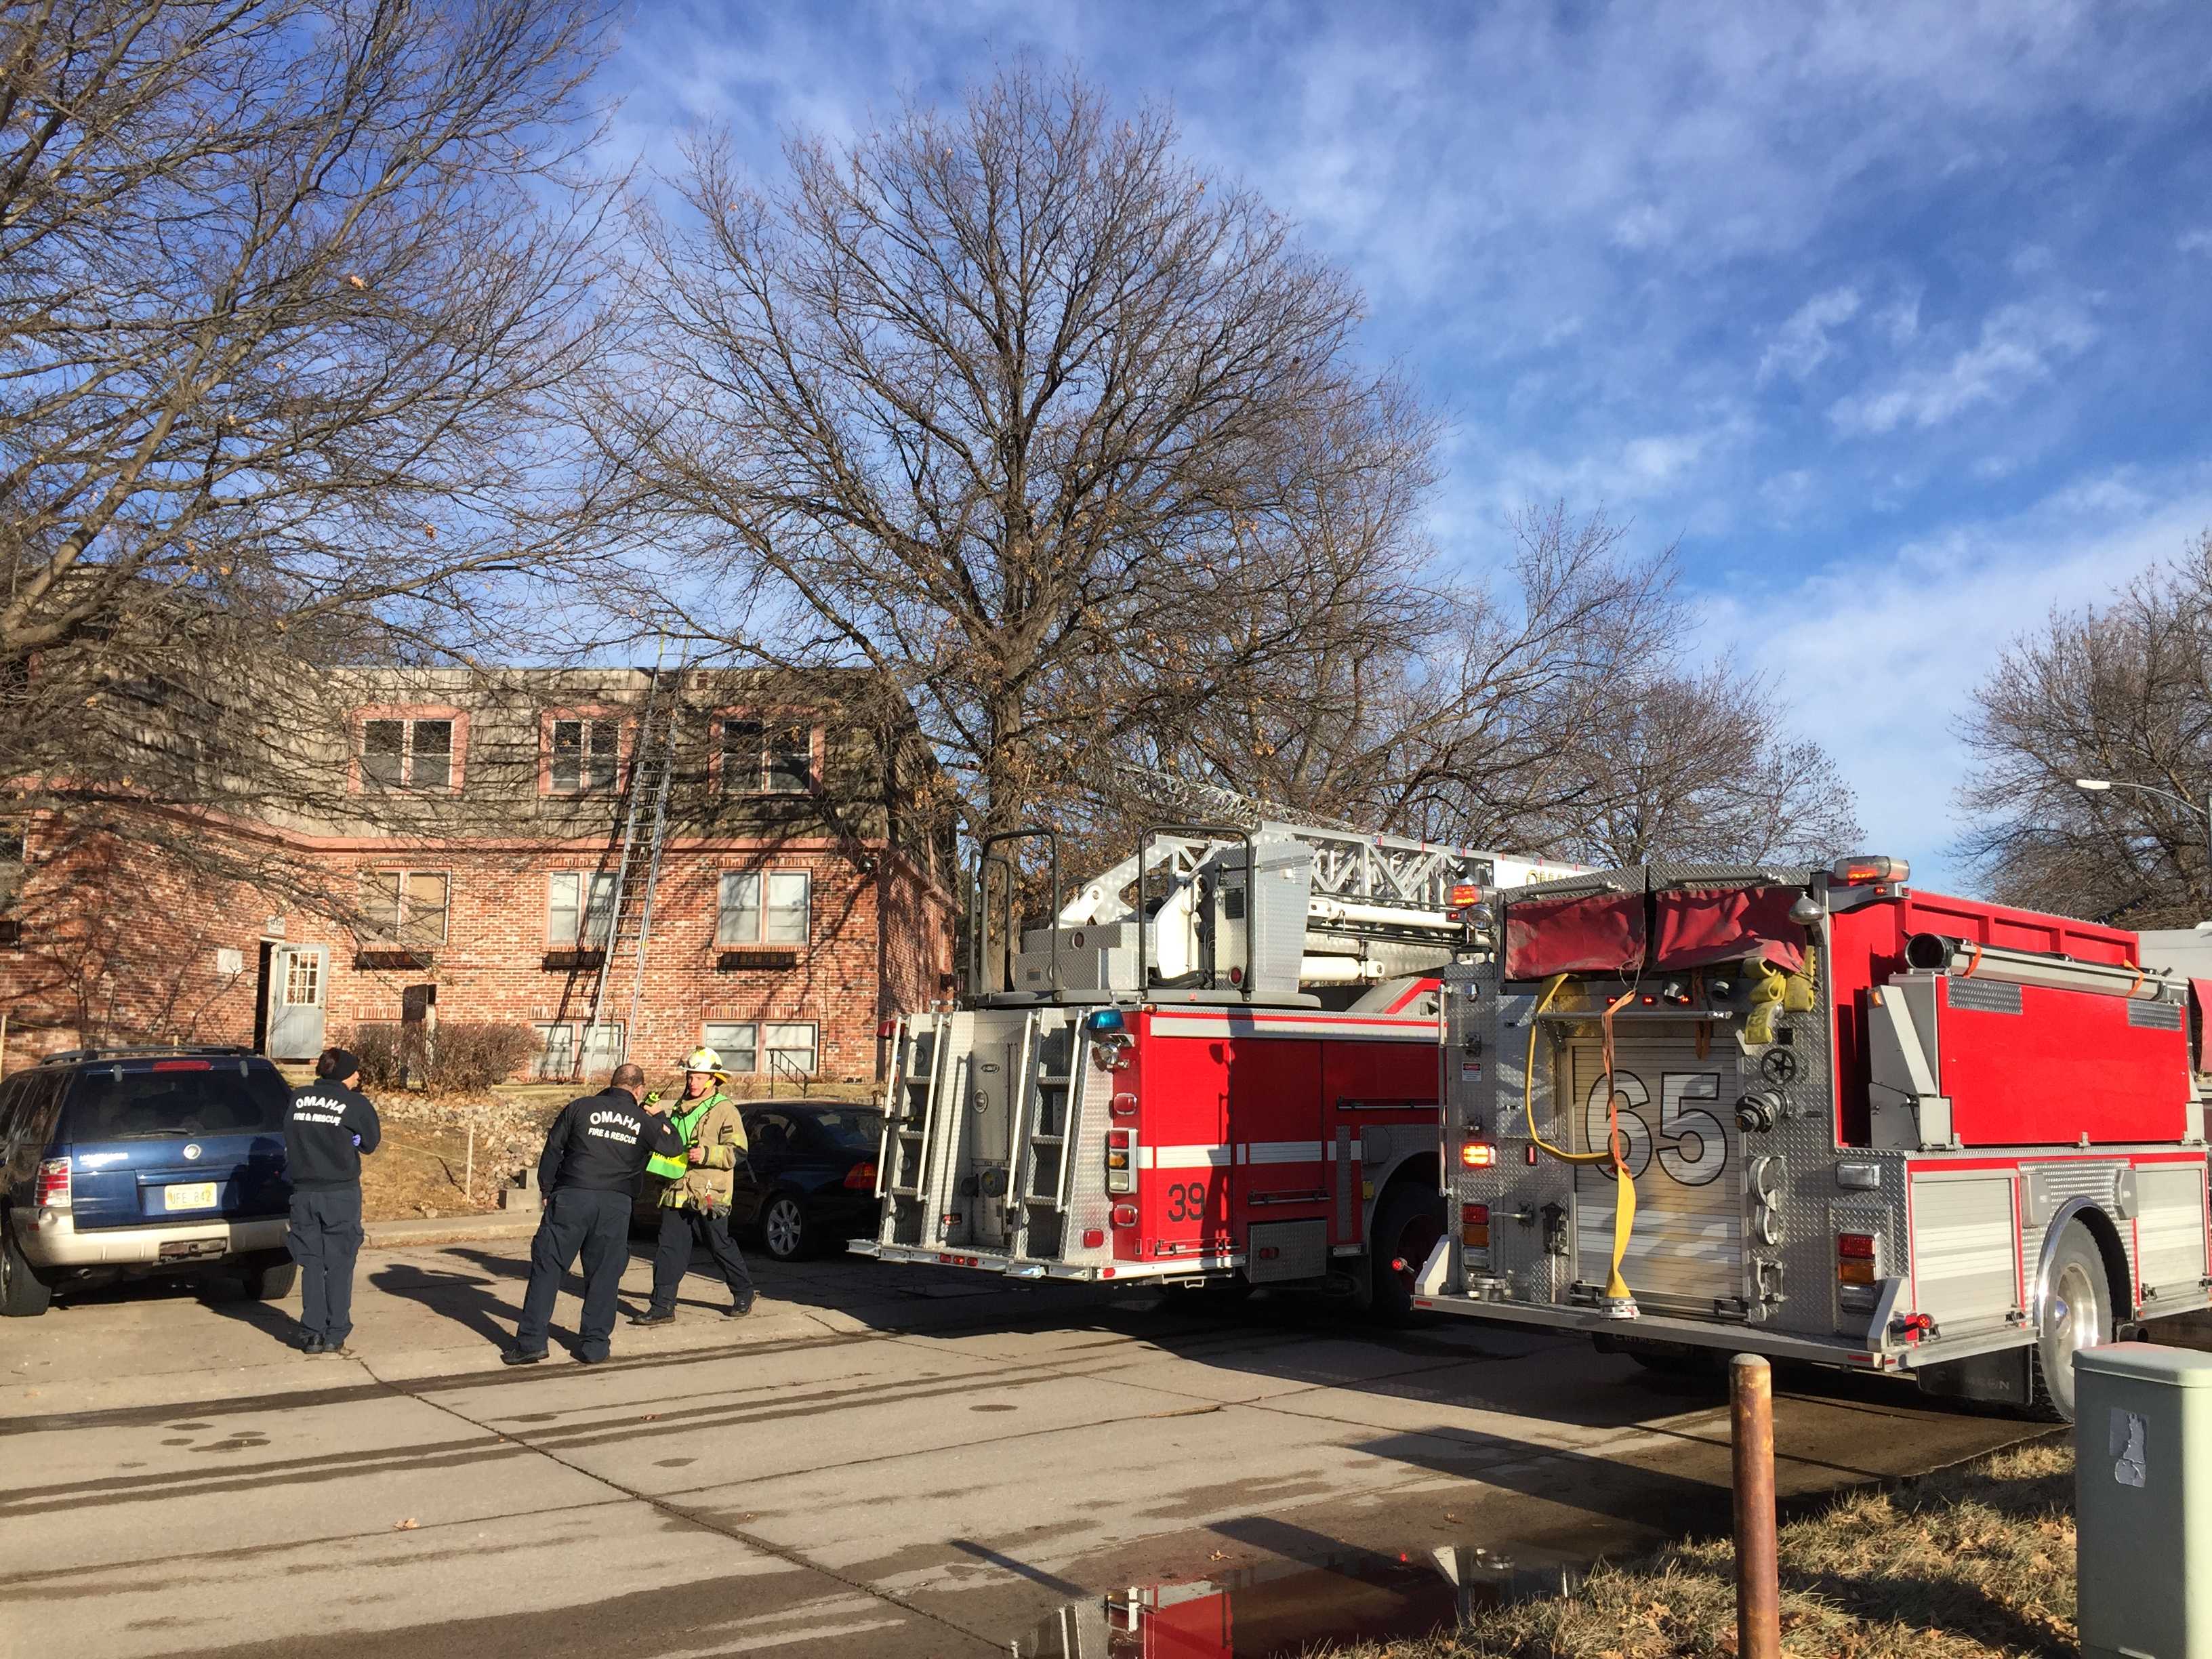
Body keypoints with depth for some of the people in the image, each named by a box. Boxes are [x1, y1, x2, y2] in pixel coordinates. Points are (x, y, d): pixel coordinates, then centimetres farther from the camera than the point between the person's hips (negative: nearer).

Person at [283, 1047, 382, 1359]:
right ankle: (335, 1338, 3)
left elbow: (290, 1139, 11)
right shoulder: (355, 1103, -6)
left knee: (311, 1263, 10)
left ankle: (314, 1335, 10)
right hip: (341, 1193, -3)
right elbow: (370, 1142, 2)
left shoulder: (297, 1099, 5)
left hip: (304, 1192, 4)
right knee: (339, 1264, 3)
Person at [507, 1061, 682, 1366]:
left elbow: (551, 1151, 7)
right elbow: (674, 1147, 19)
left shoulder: (580, 1108, 5)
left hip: (571, 1197, -1)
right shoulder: (643, 1121, 7)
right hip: (616, 1205, 1)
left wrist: (547, 1190, 17)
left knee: (546, 1267, 5)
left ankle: (531, 1341, 2)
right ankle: (594, 1345, 10)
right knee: (604, 1275, 9)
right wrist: (659, 1117, 30)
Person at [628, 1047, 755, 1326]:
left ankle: (744, 1294, 23)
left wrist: (706, 1154, -23)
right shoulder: (680, 1109, 17)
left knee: (721, 1247, 5)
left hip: (709, 1195, -6)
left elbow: (737, 1151, -12)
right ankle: (662, 1306, 4)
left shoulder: (725, 1110, -6)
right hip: (677, 1192, 6)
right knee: (669, 1249, 1)